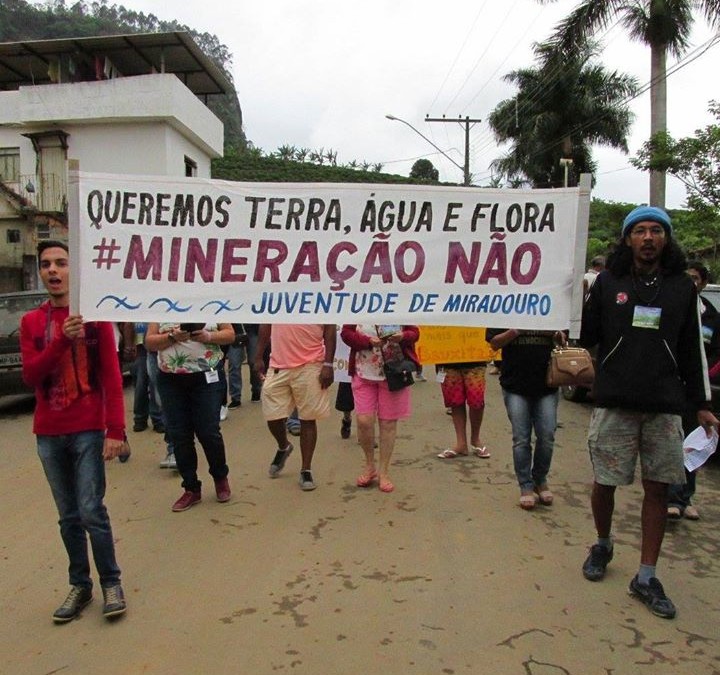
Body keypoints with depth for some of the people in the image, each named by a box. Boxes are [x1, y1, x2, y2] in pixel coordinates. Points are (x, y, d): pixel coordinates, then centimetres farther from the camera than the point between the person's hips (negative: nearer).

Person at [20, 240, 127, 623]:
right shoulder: (31, 323, 7)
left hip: (88, 431, -3)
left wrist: (115, 429, -11)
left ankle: (111, 583, 12)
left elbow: (111, 375, -5)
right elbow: (30, 377, -4)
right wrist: (62, 339, -19)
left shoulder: (95, 316, -1)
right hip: (48, 434, 3)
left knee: (91, 511, -4)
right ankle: (80, 585, 23)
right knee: (68, 516, 10)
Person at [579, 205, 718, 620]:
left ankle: (646, 578, 17)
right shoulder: (608, 283, 3)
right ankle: (603, 545, 33)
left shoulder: (683, 287, 7)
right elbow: (586, 337, 5)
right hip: (614, 402, -1)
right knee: (604, 483, 5)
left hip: (665, 406, 2)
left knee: (658, 488, 5)